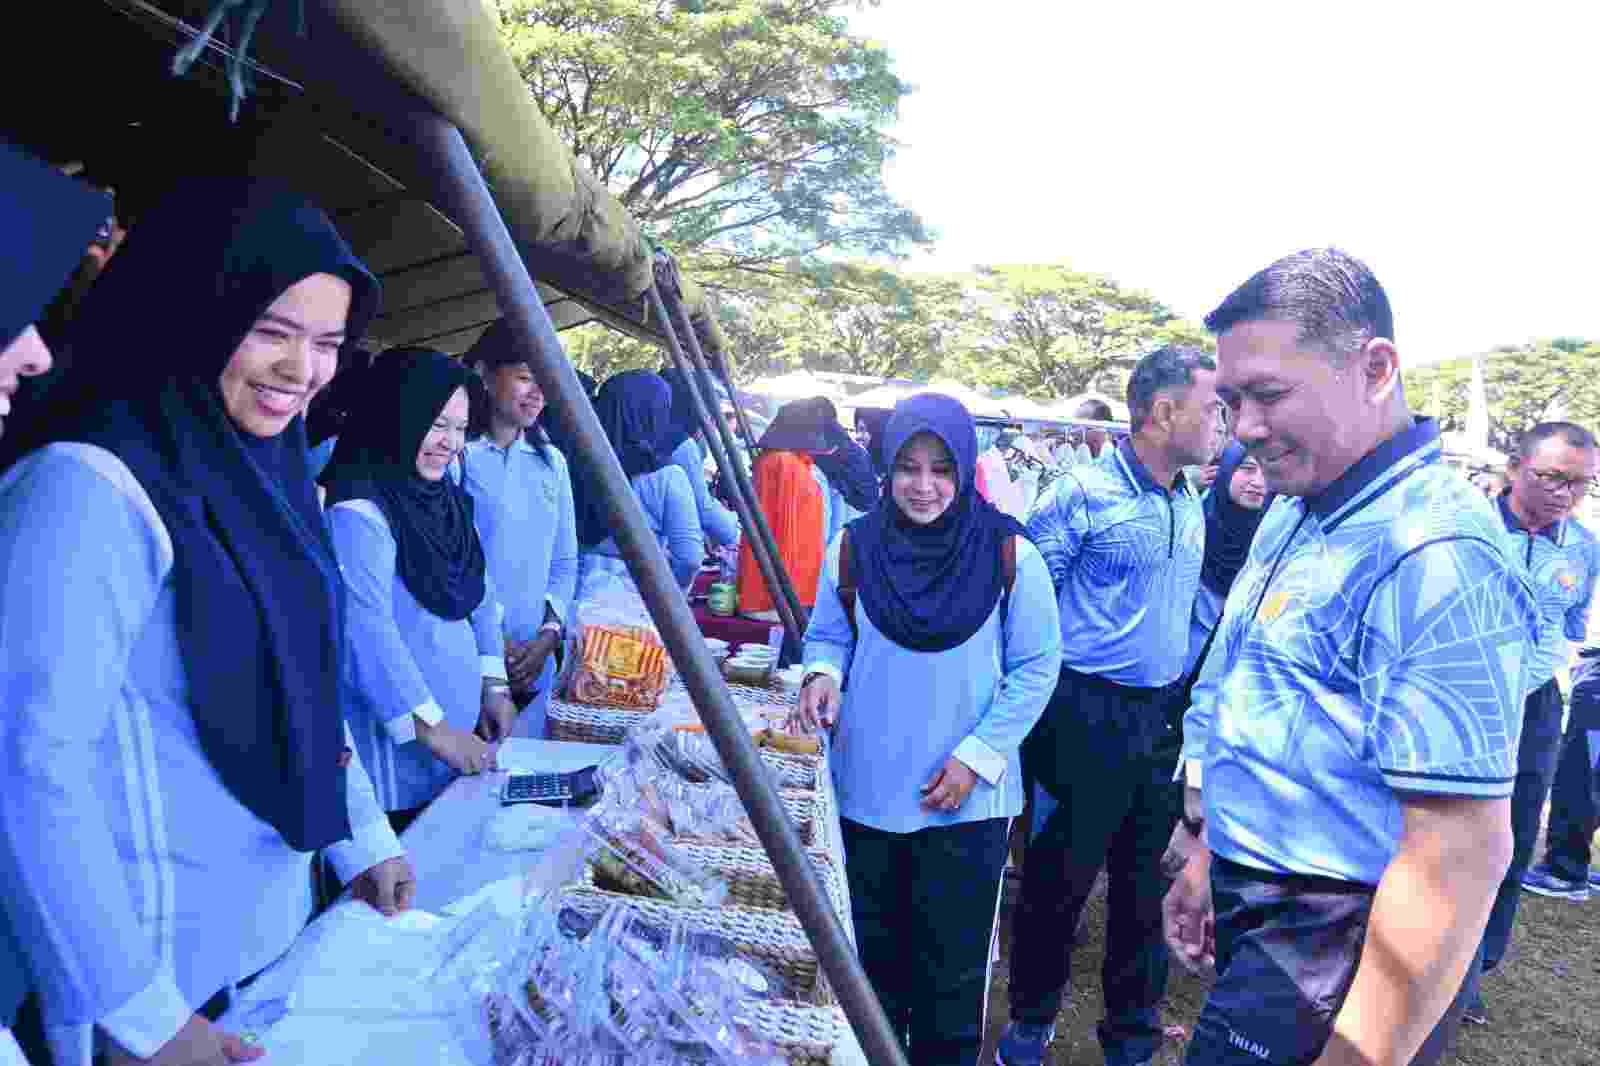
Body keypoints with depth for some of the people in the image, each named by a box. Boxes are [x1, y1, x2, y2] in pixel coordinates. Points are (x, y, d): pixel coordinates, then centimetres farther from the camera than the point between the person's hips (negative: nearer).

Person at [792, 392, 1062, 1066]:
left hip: (966, 801, -2)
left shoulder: (1009, 554, -9)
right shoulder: (853, 547, -3)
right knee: (871, 956, 18)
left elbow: (1036, 668, -4)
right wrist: (823, 675, -13)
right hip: (865, 793, 2)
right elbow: (827, 637, 9)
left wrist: (977, 757, -10)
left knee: (952, 964, 11)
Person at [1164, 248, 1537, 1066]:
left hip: (1329, 958, -8)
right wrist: (1210, 855, 18)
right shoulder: (1295, 513, 5)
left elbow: (1461, 853, -28)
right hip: (1258, 911, 9)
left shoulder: (1434, 554, -26)